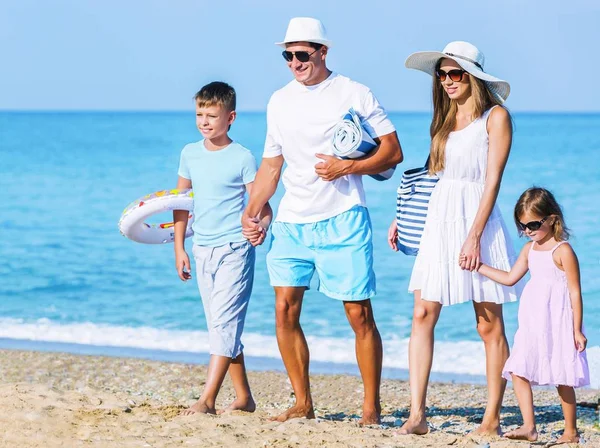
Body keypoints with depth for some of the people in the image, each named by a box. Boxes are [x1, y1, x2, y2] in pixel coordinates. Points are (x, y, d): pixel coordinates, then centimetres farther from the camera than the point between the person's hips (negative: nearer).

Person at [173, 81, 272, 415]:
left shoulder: (243, 158, -7)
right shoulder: (190, 154, 8)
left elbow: (261, 204, -9)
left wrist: (262, 228, -30)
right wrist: (179, 247, 13)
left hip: (234, 249, -6)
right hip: (203, 250, 6)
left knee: (224, 322, -12)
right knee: (221, 326, 10)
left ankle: (207, 400, -17)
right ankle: (244, 398, 19)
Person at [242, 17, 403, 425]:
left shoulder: (354, 94, -3)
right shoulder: (280, 102, 12)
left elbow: (393, 152, -4)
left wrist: (345, 168, -17)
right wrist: (251, 211, 4)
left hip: (341, 220, -5)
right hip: (292, 222, 5)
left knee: (359, 314, -5)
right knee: (285, 310, -1)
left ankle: (372, 408, 4)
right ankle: (303, 404, 11)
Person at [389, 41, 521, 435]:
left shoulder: (495, 117, -4)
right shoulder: (445, 119, 15)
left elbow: (492, 180, -10)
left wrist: (474, 236, -17)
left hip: (477, 222, -6)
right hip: (438, 223, 6)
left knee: (489, 324, 0)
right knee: (423, 314, -5)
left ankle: (493, 418, 7)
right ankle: (417, 414, -7)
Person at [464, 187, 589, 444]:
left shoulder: (563, 251, -11)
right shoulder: (530, 249, 11)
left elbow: (575, 292, -11)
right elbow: (510, 278, 19)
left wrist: (577, 330, -13)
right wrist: (479, 266, 14)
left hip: (557, 323, -7)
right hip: (532, 324, 7)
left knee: (563, 379, -1)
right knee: (518, 371, -3)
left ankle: (571, 432, 10)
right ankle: (529, 427, -2)